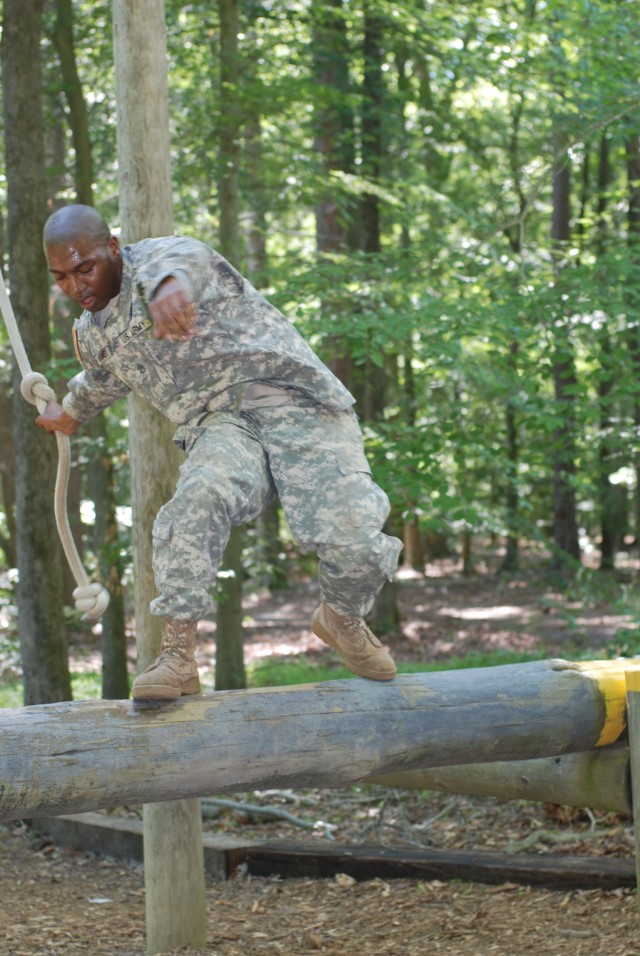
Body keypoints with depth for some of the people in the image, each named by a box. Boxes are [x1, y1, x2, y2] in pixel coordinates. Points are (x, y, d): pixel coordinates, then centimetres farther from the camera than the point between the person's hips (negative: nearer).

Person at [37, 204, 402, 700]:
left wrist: (171, 282, -63)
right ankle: (177, 655, -35)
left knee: (353, 536, -24)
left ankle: (343, 619, 11)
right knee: (199, 497, -33)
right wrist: (72, 410, 66)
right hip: (219, 423, 5)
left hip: (287, 395, -5)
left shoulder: (157, 259, -8)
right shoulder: (91, 333, 17)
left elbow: (180, 258, -36)